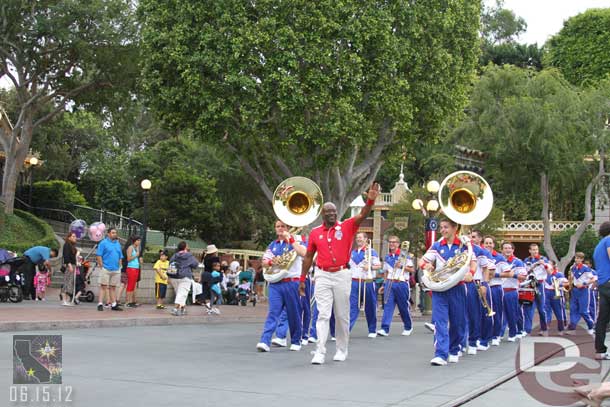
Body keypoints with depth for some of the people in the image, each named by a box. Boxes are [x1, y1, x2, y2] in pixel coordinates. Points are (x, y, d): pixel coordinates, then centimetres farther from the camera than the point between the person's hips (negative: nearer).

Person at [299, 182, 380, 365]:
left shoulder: (346, 227, 0)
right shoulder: (315, 232, 4)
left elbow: (362, 215, -16)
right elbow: (309, 256, 11)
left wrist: (370, 200, -34)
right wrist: (302, 279, 11)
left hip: (342, 275, 0)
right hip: (323, 276, 0)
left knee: (342, 316, 9)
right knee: (323, 315, -5)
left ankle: (341, 350, 22)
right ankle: (320, 352, -8)